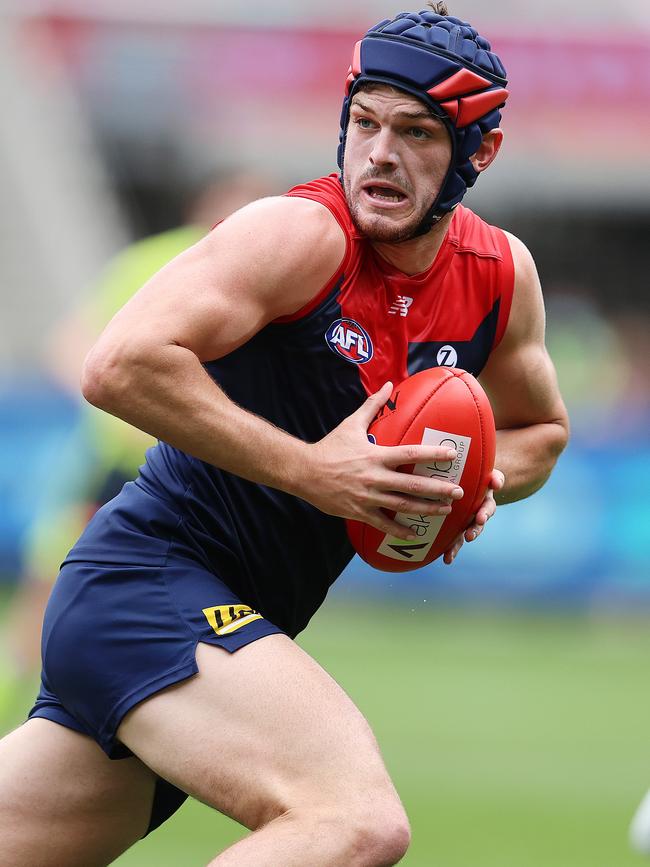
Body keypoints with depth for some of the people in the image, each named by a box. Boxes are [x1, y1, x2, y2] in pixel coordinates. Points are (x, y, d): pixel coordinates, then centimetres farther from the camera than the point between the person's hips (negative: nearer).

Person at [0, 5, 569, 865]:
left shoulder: (502, 273, 8)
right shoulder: (304, 233, -15)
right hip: (151, 577, -8)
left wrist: (480, 480, 2)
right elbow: (121, 366, -23)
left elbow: (541, 429, 26)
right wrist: (310, 470, -22)